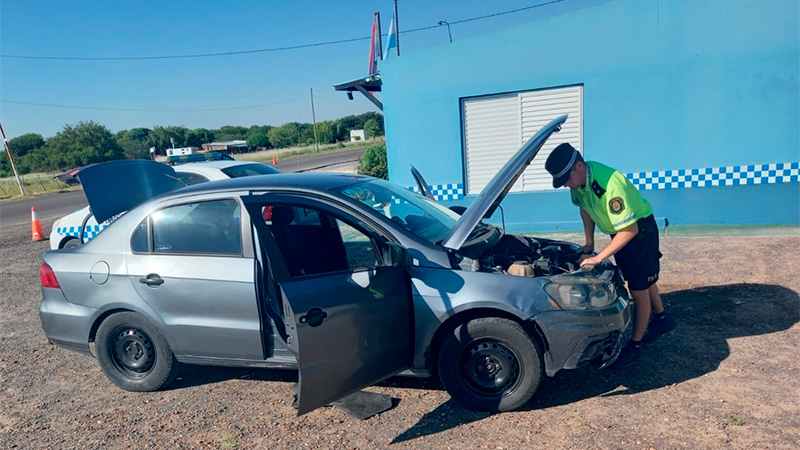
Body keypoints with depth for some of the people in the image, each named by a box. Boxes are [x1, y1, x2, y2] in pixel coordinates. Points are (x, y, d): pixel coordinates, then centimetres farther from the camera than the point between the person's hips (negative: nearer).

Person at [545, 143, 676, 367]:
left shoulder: (609, 184, -38)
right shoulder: (578, 180, -14)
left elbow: (630, 230, -34)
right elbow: (585, 208, 6)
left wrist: (597, 258, -33)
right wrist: (589, 243, 1)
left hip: (640, 230, -8)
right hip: (621, 231, 8)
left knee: (639, 288, 0)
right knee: (642, 279, 23)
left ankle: (635, 346, 13)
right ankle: (661, 318, 45)